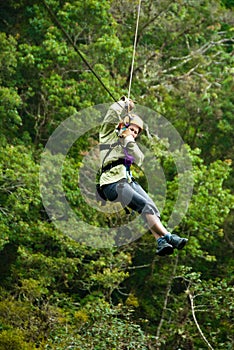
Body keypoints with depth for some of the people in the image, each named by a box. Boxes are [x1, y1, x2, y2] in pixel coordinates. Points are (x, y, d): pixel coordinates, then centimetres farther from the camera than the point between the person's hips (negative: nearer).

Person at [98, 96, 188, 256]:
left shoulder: (129, 144, 29)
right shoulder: (110, 135, 11)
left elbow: (140, 160, 9)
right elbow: (113, 112, -4)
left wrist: (129, 141, 4)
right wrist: (125, 104, 12)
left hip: (128, 181, 7)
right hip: (113, 184, -7)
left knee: (152, 208, -15)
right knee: (145, 206, -22)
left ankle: (161, 242, -28)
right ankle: (168, 237, -27)